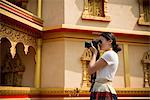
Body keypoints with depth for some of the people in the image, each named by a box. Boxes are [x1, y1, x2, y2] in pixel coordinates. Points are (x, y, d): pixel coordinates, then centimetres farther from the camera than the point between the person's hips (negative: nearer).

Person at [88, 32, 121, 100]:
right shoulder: (109, 54, 19)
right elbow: (95, 70, 19)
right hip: (101, 90, 9)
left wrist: (94, 53, -1)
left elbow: (91, 70, -15)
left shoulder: (109, 54, -11)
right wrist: (95, 53, 15)